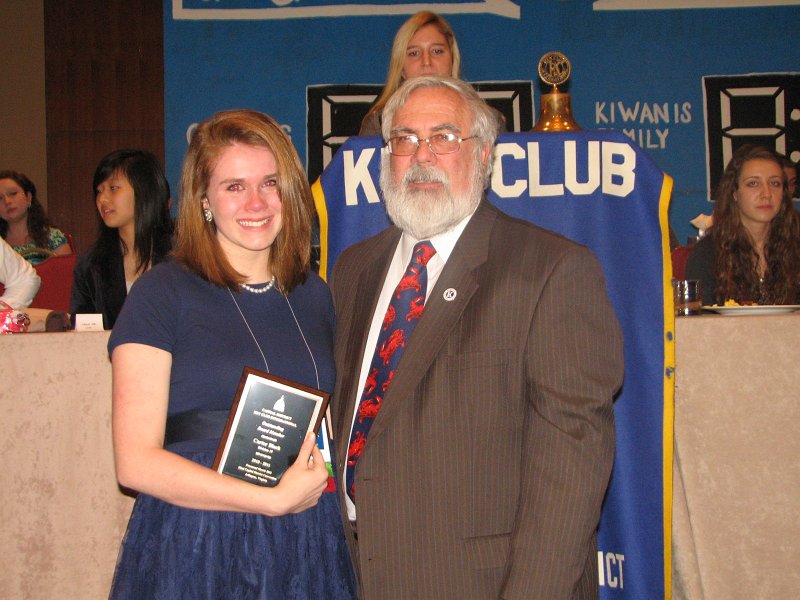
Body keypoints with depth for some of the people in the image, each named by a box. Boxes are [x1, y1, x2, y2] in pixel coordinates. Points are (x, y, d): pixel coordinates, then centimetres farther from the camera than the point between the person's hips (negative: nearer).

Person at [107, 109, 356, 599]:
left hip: (306, 548, 5)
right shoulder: (162, 294, -7)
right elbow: (137, 462, -12)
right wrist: (273, 500, -15)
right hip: (196, 549, -4)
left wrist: (322, 475, -2)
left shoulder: (314, 296, 8)